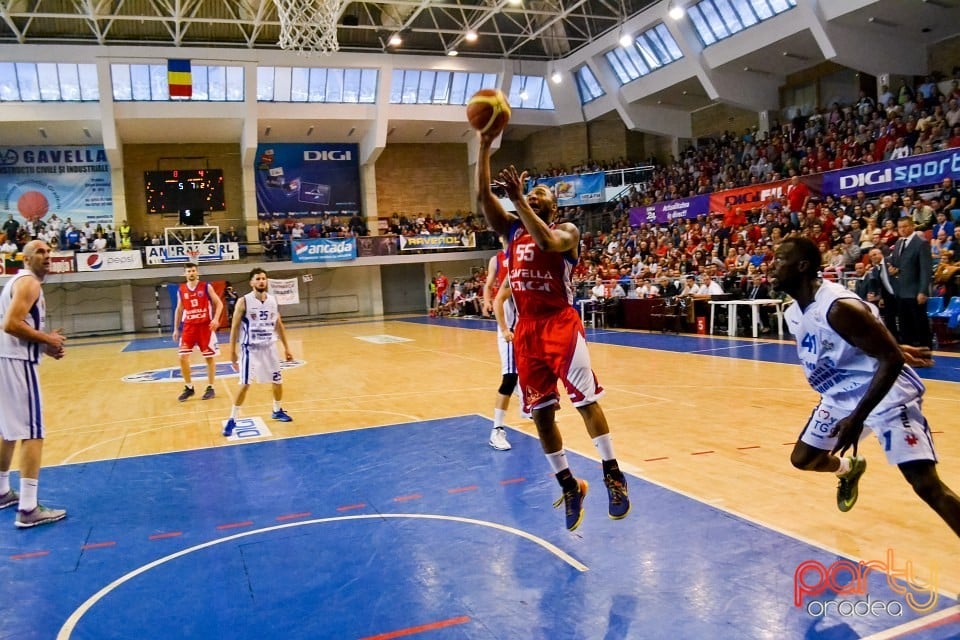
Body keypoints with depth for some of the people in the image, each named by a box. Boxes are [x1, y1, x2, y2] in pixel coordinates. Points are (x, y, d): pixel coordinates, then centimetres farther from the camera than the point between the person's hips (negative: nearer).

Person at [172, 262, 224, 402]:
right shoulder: (181, 291, 6)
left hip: (205, 326, -3)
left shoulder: (206, 287, -3)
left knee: (209, 357, 4)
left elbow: (219, 303, -3)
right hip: (189, 327, 3)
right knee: (183, 357, -4)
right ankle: (189, 387, 10)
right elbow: (179, 310, 15)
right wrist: (176, 329, 12)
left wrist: (216, 319, -18)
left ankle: (210, 388, 14)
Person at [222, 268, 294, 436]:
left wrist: (286, 347, 11)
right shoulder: (244, 302, -11)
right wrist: (232, 351, -9)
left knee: (278, 381, 12)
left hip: (269, 347, 5)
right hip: (250, 348, -5)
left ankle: (277, 411, 34)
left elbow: (279, 325, 12)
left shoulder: (273, 300, 3)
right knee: (244, 384, -7)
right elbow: (234, 327, -7)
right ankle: (232, 419, 3)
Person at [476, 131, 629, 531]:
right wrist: (484, 146, -6)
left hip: (561, 325, -5)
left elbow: (547, 242, -24)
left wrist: (518, 199, -23)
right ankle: (569, 486, 19)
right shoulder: (512, 229, 13)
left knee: (586, 401, -5)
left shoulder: (566, 231, 0)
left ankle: (613, 475, 9)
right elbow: (482, 196, 1)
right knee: (541, 413, 6)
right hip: (526, 330, 5)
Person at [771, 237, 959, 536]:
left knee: (927, 485, -15)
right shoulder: (793, 313, -1)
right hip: (843, 396, 8)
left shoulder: (839, 307, -28)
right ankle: (849, 469, 47)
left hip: (886, 394, -8)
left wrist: (857, 418, -31)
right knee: (802, 458, 15)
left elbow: (891, 360, -27)